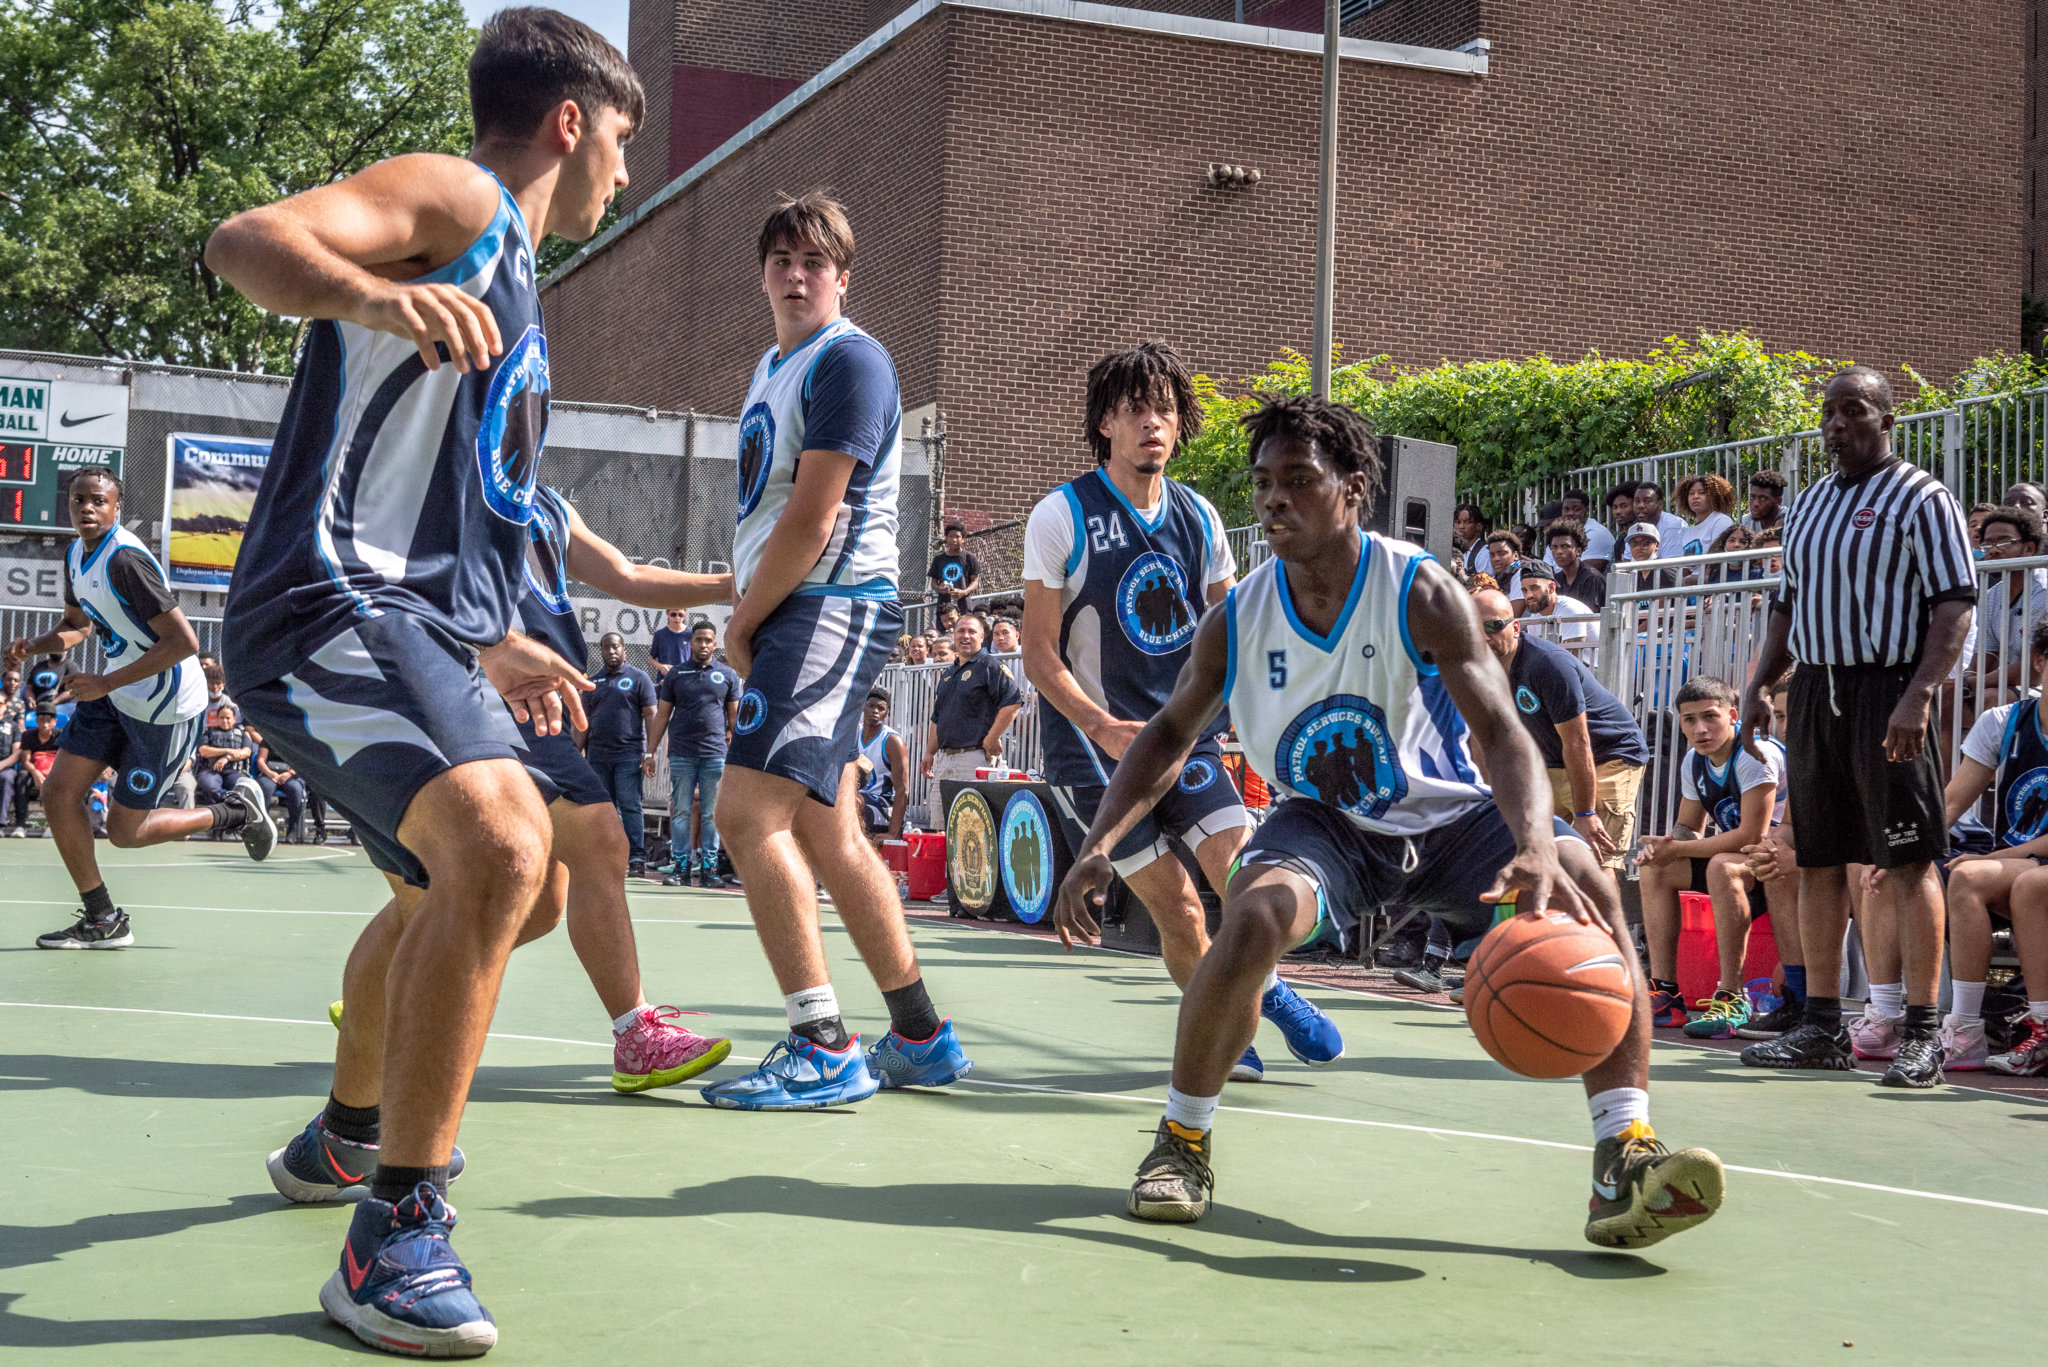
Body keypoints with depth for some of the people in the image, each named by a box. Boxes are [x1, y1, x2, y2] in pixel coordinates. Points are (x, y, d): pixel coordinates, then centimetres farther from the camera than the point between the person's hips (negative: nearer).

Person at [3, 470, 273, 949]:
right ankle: (103, 921, 12)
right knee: (58, 792, 0)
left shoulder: (126, 560, -25)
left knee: (124, 831, 0)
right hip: (116, 697, 9)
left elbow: (184, 642, -29)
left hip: (166, 707, -9)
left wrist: (105, 684, -27)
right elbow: (78, 624, 22)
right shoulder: (77, 555, 4)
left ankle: (236, 812, 22)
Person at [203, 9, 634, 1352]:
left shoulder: (511, 279, 25)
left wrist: (494, 646, 36)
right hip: (335, 600, -11)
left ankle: (351, 1126, 48)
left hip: (423, 627, 11)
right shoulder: (455, 198, -4)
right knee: (500, 844, -31)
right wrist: (373, 290, -41)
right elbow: (246, 240, -22)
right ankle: (394, 1238, -24)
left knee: (477, 887, 27)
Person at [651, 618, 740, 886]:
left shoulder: (727, 675, 10)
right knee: (681, 811, 0)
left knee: (710, 813, 2)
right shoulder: (675, 675, 9)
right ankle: (681, 866, 4)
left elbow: (734, 716, 12)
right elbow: (661, 715, 11)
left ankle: (708, 867, 6)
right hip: (681, 753, 0)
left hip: (715, 753, 0)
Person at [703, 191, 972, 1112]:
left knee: (751, 811, -19)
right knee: (828, 832, 9)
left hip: (831, 608, -10)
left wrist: (739, 626, -7)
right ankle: (921, 1038, 16)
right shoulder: (770, 367, 21)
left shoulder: (848, 361, -9)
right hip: (791, 617, 10)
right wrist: (745, 619, 11)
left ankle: (824, 1050, -18)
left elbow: (810, 524, -15)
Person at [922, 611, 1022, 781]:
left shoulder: (991, 667, -3)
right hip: (943, 758, 8)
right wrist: (929, 753, 19)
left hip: (975, 756, -8)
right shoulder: (947, 675, 23)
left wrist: (992, 739, -17)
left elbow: (1013, 703, -16)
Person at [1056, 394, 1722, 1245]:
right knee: (1256, 914, -31)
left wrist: (1534, 848, -48)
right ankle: (1182, 1142, -10)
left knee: (1584, 888, -28)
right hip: (1325, 821, 1)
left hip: (1450, 816, -1)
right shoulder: (1236, 620, -10)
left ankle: (1624, 1161, -27)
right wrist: (1097, 846, -12)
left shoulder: (1422, 594, -20)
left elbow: (1499, 732, -28)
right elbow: (1170, 735, 3)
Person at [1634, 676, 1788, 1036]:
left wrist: (1676, 849, -23)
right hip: (1740, 859, 9)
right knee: (1655, 869, -3)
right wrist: (1663, 844, -14)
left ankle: (1731, 997, -30)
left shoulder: (1756, 754, -22)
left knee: (1722, 866, -35)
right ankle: (1665, 994, -7)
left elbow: (1752, 835, -28)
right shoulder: (1693, 763, 3)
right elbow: (1688, 828, 11)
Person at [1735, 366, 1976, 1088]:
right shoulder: (1807, 503, 18)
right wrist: (1759, 685, 12)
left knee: (1908, 863, -6)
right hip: (1816, 690, 7)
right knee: (1818, 861, 8)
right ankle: (1821, 1027, 15)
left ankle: (1922, 1033, -1)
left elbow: (1955, 605, -9)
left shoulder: (1923, 499, -3)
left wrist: (1917, 696, -20)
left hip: (1888, 690, -7)